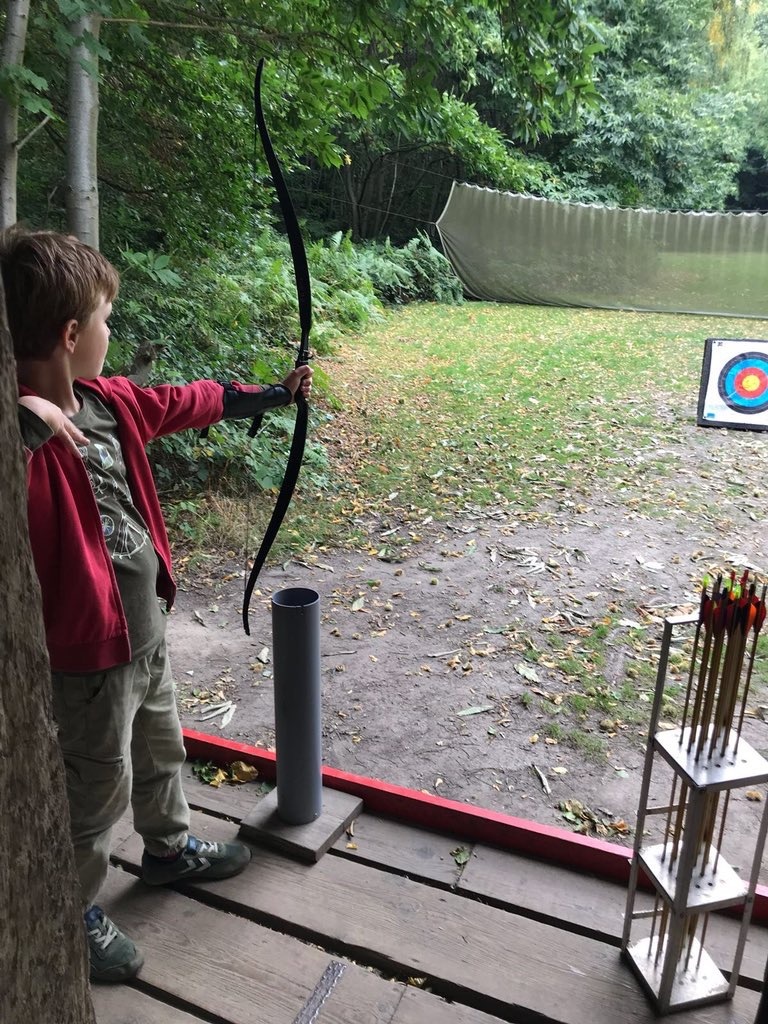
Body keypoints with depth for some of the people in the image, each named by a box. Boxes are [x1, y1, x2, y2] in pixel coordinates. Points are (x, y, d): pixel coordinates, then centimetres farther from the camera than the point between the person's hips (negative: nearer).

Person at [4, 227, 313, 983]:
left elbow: (192, 402, 12)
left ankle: (169, 849, 55)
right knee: (99, 787, 14)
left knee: (160, 746, 28)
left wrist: (274, 394, 22)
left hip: (145, 625, 8)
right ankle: (74, 913, 41)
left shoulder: (109, 400, -3)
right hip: (91, 646, -8)